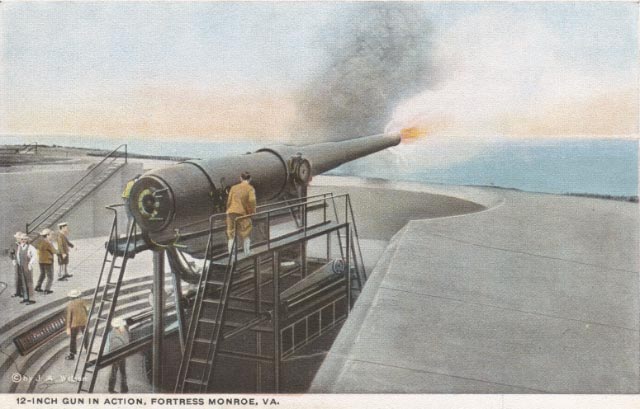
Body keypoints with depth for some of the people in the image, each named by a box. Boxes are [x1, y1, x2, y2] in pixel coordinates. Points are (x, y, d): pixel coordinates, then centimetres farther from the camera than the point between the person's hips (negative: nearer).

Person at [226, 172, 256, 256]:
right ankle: (247, 255, 8)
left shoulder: (234, 187, 11)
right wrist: (252, 212, -2)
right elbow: (252, 200, -13)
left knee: (231, 236, 10)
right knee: (246, 235, 10)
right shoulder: (250, 188, 0)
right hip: (242, 214, -4)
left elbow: (229, 201, 7)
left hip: (231, 212, 4)